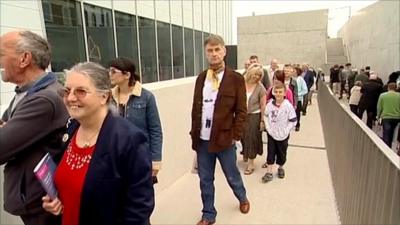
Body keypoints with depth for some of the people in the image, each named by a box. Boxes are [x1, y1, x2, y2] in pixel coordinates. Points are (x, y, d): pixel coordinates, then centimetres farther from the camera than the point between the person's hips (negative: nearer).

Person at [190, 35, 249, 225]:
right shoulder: (201, 78, 6)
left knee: (232, 176, 17)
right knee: (205, 180, 14)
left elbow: (241, 111, -5)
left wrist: (235, 136, -10)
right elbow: (195, 108, 9)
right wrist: (194, 133, 5)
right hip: (202, 139, 3)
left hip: (224, 138, -3)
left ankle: (242, 198, 48)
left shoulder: (236, 79, -5)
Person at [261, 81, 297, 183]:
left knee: (282, 153, 15)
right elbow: (266, 116, 7)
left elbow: (293, 121, -9)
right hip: (271, 133, 2)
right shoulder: (270, 104, -5)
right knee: (271, 152, 5)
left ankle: (281, 168, 38)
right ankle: (269, 172, 11)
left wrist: (286, 131, -13)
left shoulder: (288, 106, -14)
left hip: (283, 135, -2)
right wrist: (268, 127, -3)